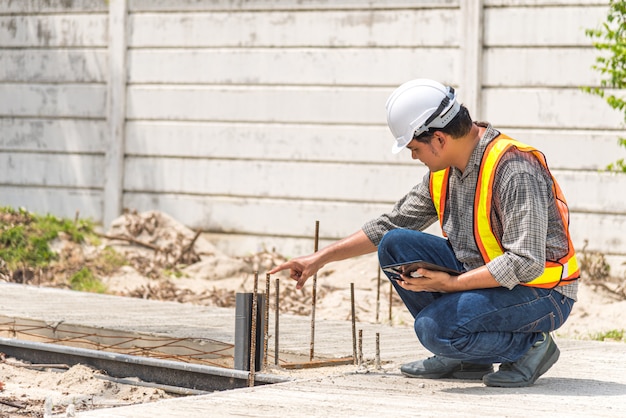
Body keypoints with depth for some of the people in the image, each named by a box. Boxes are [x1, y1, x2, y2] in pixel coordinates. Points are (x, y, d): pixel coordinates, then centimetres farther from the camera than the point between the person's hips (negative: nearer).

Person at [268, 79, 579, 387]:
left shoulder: (515, 170, -24)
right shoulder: (444, 171, 2)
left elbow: (526, 264, -28)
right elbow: (390, 225, 16)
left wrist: (448, 284, -24)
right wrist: (321, 258, 13)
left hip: (541, 293, -9)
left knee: (435, 327, -28)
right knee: (395, 246, -3)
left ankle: (531, 345, -4)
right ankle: (464, 358, 3)